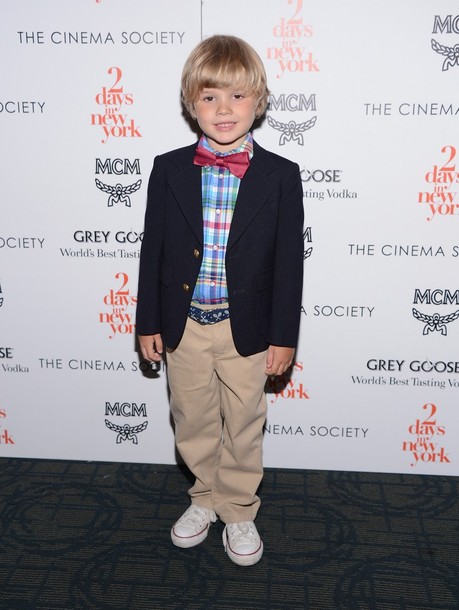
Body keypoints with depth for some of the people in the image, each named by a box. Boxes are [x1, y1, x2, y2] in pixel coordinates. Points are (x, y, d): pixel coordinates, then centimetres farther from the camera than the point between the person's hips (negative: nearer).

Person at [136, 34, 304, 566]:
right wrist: (148, 322, 1)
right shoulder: (169, 170, -2)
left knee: (243, 424, 13)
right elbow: (153, 250, 1)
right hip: (183, 325, 2)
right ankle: (205, 497, 42)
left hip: (247, 327, -1)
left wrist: (283, 334, -6)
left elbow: (289, 260, -5)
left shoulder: (280, 176, -7)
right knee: (192, 421, 17)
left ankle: (238, 510, 35)